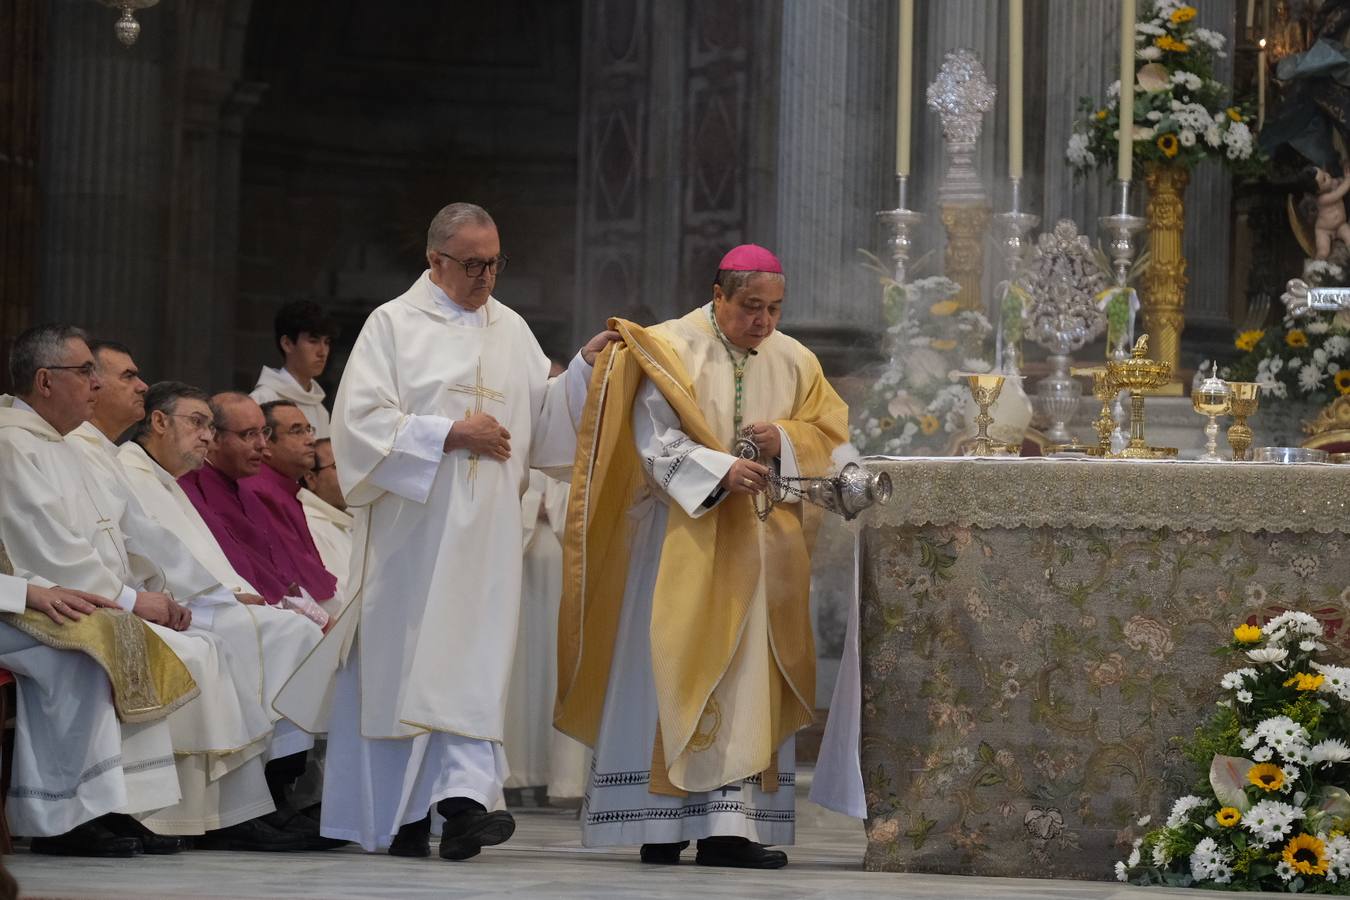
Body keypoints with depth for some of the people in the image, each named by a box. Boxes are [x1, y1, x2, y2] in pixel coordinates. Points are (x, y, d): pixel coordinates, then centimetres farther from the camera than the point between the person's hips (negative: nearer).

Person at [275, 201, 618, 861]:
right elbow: (361, 421, -8)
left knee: (475, 663, -9)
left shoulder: (512, 331, 15)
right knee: (400, 662, 1)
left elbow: (544, 422, 14)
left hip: (486, 532, 3)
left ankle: (464, 795, -18)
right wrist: (452, 434, -12)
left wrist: (585, 366, 0)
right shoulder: (394, 325, 1)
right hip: (410, 527, -3)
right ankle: (398, 815, 10)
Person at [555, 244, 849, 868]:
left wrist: (782, 440, -9)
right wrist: (722, 471, -25)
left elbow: (828, 431, 12)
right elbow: (656, 442, -11)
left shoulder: (793, 362, 9)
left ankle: (728, 826, -4)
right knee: (672, 671, -4)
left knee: (746, 681, -1)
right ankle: (660, 823, 0)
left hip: (758, 541, 4)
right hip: (682, 534, -4)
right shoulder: (673, 350, -5)